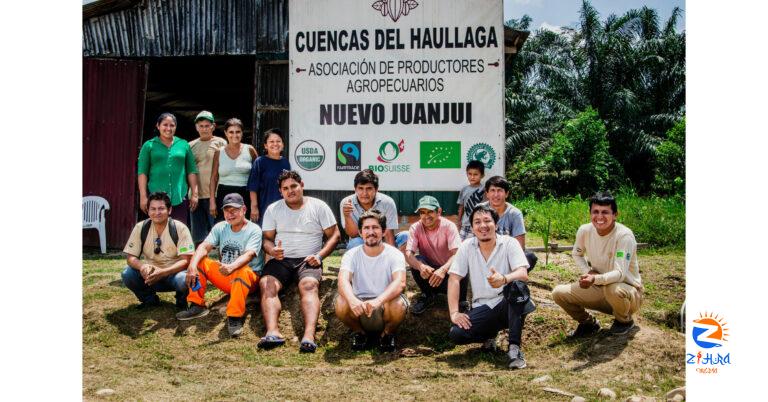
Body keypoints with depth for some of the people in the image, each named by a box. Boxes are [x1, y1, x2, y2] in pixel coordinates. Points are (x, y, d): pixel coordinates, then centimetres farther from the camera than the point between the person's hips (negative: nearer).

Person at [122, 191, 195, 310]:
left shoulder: (180, 228, -13)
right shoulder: (140, 228, -5)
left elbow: (185, 260, -18)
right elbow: (131, 257, -6)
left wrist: (163, 272, -34)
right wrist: (142, 266, -31)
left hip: (173, 273, -3)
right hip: (150, 273, 3)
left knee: (183, 279, -36)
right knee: (127, 274, -24)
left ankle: (181, 300, 1)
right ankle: (149, 299, 4)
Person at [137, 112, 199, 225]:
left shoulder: (184, 145, 11)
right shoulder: (149, 146, 7)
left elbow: (192, 171, 11)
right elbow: (142, 172, 3)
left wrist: (194, 194, 5)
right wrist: (143, 196, -4)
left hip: (179, 197, 1)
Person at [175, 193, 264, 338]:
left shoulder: (254, 230, -12)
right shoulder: (220, 227, 5)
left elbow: (248, 255, -29)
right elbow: (204, 246, -10)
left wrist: (232, 267, -50)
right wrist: (192, 265, -30)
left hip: (249, 277, -6)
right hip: (224, 277, 6)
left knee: (241, 271, -39)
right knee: (198, 261, -10)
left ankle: (235, 317, -34)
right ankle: (197, 306, -9)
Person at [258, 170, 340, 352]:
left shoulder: (319, 206, 8)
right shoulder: (273, 209, 14)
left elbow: (334, 235, 7)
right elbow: (267, 238, 11)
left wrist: (320, 255, -9)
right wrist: (272, 250, -14)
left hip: (308, 260, -2)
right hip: (281, 260, 2)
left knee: (309, 285, -34)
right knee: (266, 285, -29)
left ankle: (309, 335, -52)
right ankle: (273, 332, -46)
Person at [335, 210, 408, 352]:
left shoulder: (394, 254, -8)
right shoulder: (351, 255, -4)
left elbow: (400, 283, -26)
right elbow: (343, 280, -22)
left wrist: (378, 300, -45)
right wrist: (352, 300, -46)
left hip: (385, 305, -1)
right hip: (359, 308, 1)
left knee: (398, 305, -34)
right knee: (341, 304, -29)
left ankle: (387, 333, 1)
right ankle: (359, 332, 3)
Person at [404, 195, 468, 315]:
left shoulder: (448, 226, -17)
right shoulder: (415, 228, -12)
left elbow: (457, 254, -29)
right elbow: (408, 254, -24)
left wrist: (443, 270, -49)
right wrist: (420, 266, -47)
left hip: (447, 270, -2)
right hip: (428, 269, 2)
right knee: (416, 261, -29)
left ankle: (460, 300, -3)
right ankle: (428, 296, -3)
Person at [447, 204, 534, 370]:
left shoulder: (510, 243, -6)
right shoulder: (467, 247, 1)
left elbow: (523, 274, -21)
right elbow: (454, 279, -1)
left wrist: (504, 279, -44)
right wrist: (454, 312, -12)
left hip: (509, 304, -2)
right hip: (483, 308, 2)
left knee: (517, 286, -36)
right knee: (456, 334, -24)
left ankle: (515, 347, -25)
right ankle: (491, 333, 10)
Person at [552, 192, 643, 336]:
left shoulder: (624, 236, -25)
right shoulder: (585, 230, -10)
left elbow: (620, 274, -31)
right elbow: (576, 254, 11)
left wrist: (595, 279, -49)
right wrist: (588, 272, -9)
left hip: (627, 289, -5)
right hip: (599, 288, 5)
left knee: (613, 289, -39)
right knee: (559, 293, -12)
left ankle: (625, 320, -4)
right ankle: (589, 322, 14)